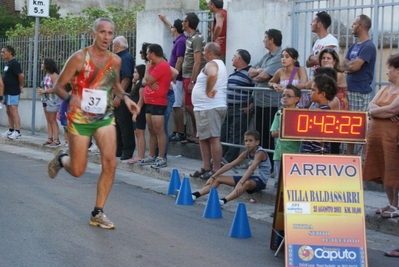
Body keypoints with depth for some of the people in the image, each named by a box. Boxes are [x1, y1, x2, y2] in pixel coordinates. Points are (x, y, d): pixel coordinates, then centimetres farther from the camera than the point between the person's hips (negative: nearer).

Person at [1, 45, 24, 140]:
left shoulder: (14, 63, -15)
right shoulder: (8, 63, 15)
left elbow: (21, 76, -23)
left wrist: (20, 86, -9)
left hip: (13, 92, -10)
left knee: (13, 111, -10)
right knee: (8, 112, 13)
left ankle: (17, 132, -9)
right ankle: (11, 130, 21)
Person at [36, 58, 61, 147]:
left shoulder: (54, 75, -14)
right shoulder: (46, 75, 13)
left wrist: (44, 91, -18)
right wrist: (41, 90, 0)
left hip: (53, 100, -9)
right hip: (46, 99, 9)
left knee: (53, 120, -6)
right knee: (48, 120, 9)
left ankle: (56, 140, -3)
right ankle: (49, 138, 12)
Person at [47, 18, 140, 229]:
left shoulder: (115, 61, 0)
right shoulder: (79, 57, -14)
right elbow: (58, 86, -11)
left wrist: (125, 97, 0)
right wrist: (69, 97, -32)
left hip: (105, 117, 4)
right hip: (80, 118, -3)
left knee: (110, 163, -11)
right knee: (78, 171, 2)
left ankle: (97, 213, 3)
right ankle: (61, 158, 39)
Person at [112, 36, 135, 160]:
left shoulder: (126, 58, -13)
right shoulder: (119, 58, 17)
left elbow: (126, 78, -22)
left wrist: (119, 96, -25)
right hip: (116, 96, 10)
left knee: (124, 125, -6)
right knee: (117, 124, 15)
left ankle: (127, 152, -2)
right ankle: (118, 150, 22)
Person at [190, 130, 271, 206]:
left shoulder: (260, 153, -18)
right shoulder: (246, 153, 5)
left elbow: (251, 169, -34)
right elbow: (229, 165, 5)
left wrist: (240, 183, -47)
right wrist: (213, 177, -1)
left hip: (260, 180, -8)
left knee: (247, 183, -44)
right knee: (219, 178, 2)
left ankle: (223, 201, -59)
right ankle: (195, 195, -11)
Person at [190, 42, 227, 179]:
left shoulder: (212, 64, -12)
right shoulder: (220, 64, 23)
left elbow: (212, 75, -34)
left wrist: (208, 91, -23)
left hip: (210, 108, -11)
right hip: (205, 107, 11)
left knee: (214, 138, -11)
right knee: (204, 138, 16)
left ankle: (216, 170, -11)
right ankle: (206, 168, 20)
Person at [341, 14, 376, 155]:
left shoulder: (368, 46, -11)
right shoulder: (354, 46, 17)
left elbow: (354, 66, -20)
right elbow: (343, 65, 12)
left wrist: (348, 63, 1)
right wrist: (350, 66, -9)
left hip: (361, 92, -9)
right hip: (349, 90, 9)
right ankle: (349, 156, 18)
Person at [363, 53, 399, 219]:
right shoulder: (385, 89, 18)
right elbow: (371, 106, 9)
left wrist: (374, 111, -4)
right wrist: (384, 112, -11)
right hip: (377, 135, 8)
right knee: (383, 171, 11)